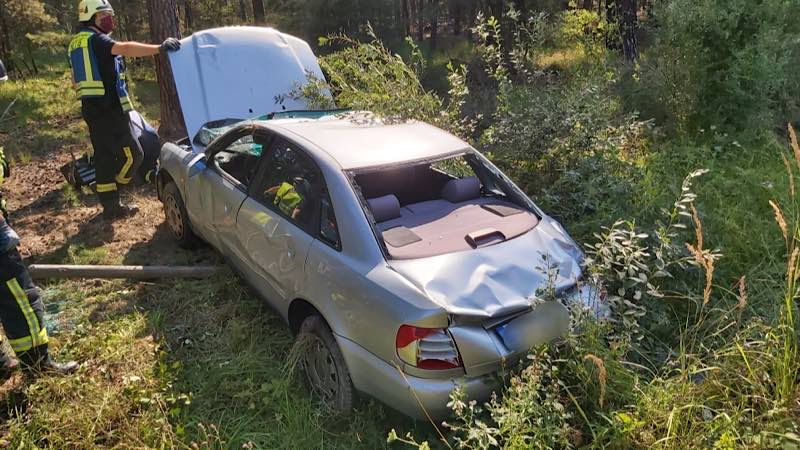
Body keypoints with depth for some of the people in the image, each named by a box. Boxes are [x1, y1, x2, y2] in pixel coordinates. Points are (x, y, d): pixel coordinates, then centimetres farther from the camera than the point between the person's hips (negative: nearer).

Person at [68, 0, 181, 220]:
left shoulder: (75, 44, 20)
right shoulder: (96, 39, -9)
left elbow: (75, 79, 27)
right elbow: (125, 49, -28)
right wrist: (159, 48, -35)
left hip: (90, 108, 10)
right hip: (109, 108, -10)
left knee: (104, 157, 12)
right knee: (132, 154, -3)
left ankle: (110, 206, 17)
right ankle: (111, 204, 7)